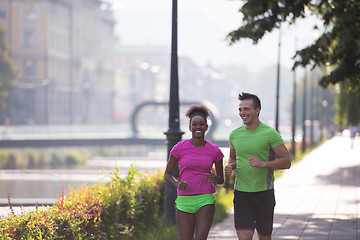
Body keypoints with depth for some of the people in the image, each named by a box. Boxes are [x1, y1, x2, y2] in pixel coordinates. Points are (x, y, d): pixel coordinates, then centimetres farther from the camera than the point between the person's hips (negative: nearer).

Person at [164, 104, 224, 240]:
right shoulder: (179, 148, 1)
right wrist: (177, 184, -14)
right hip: (184, 200, 0)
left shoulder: (215, 151, 4)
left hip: (205, 200, 0)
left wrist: (215, 178, -10)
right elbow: (167, 174, 8)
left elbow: (221, 180, 14)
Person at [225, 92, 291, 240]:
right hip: (241, 193, 2)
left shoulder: (270, 134, -7)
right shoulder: (235, 134, 6)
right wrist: (229, 166, 0)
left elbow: (286, 162, -8)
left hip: (264, 193, -2)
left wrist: (263, 164, -22)